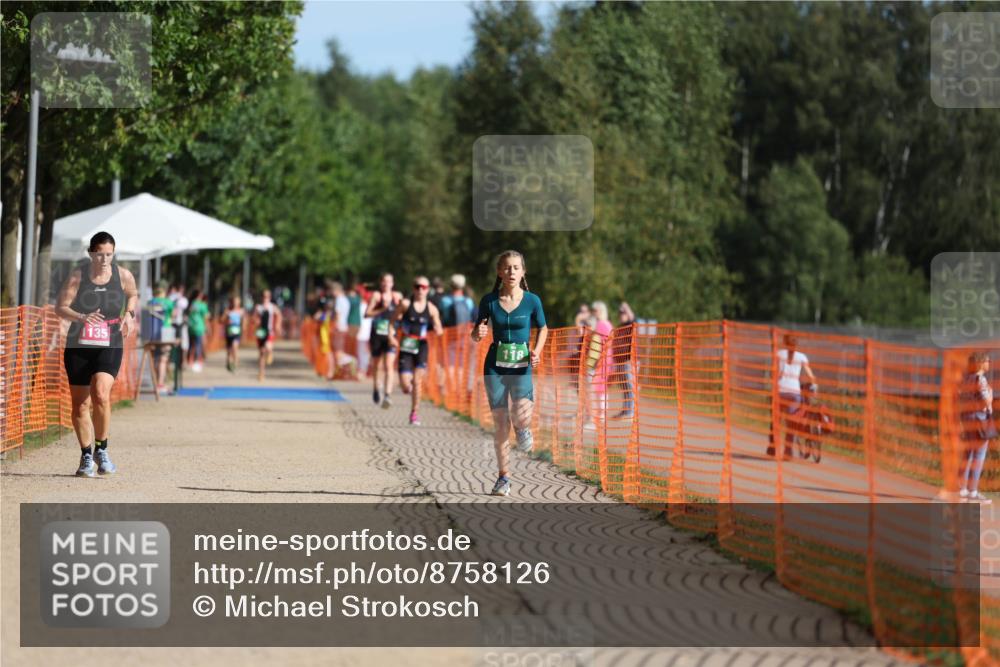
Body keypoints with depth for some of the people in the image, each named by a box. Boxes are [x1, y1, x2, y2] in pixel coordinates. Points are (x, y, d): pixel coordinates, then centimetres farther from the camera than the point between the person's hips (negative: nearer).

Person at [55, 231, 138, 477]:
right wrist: (81, 317, -25)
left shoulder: (123, 275, -2)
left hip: (110, 347, -1)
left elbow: (133, 295, 20)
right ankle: (86, 456, 23)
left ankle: (102, 450, -3)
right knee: (80, 404, 5)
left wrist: (129, 315, 2)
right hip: (78, 346, 1)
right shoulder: (77, 276, -7)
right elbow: (60, 307, -7)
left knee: (101, 394, -22)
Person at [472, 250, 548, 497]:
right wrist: (478, 333, -18)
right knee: (501, 425, 0)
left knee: (521, 418, -21)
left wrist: (537, 351, -5)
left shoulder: (532, 301, -3)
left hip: (522, 367, -1)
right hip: (495, 367, 1)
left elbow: (542, 328, 12)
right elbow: (475, 334, 5)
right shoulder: (489, 300, -2)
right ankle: (503, 478, 15)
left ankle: (522, 428, 19)